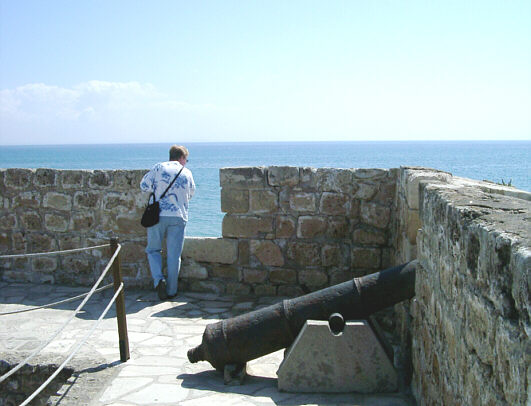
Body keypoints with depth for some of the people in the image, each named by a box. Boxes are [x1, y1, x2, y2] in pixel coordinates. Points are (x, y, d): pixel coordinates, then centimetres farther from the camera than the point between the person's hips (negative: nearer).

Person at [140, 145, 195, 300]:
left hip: (158, 215, -1)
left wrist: (157, 189, 16)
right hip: (178, 217, 1)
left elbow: (144, 185, -1)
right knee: (174, 256, 7)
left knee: (153, 250, 14)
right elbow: (191, 194, 20)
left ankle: (158, 280, -7)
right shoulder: (187, 172, 9)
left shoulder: (159, 167, 3)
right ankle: (171, 291, 11)